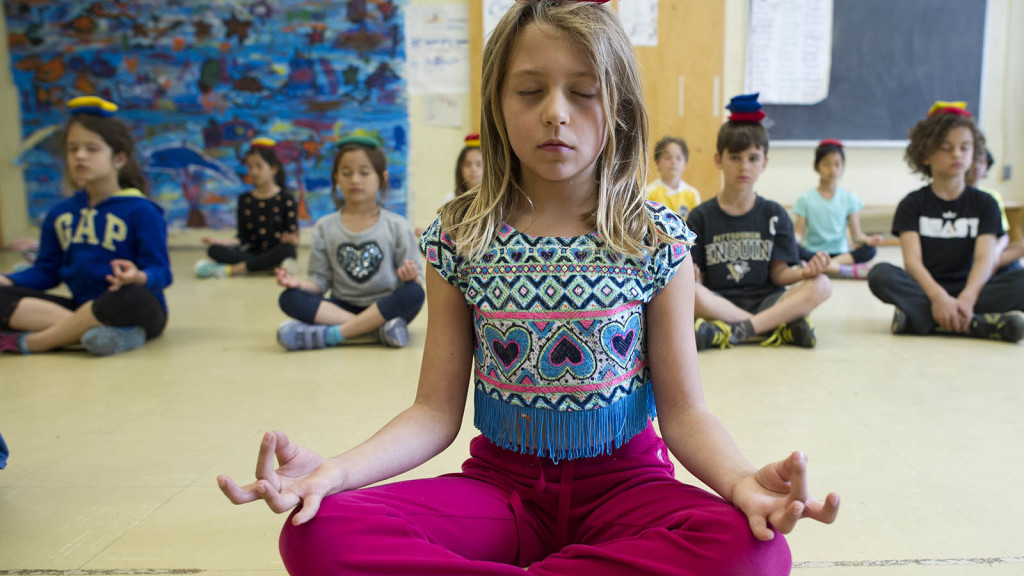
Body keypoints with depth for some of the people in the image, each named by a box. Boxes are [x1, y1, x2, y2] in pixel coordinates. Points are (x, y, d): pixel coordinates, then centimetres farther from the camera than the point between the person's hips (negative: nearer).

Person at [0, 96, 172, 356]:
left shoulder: (141, 211, -6)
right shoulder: (60, 214, 13)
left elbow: (160, 272, -11)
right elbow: (46, 270, 16)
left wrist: (139, 277, -34)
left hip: (136, 315, -5)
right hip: (82, 309, 5)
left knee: (133, 296, -39)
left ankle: (27, 342, -22)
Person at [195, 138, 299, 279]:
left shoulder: (285, 199, 0)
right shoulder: (244, 200, 12)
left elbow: (294, 236, -6)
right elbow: (242, 237, 9)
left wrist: (291, 240, -29)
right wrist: (225, 242, -10)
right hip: (253, 252, 4)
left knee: (286, 250, -37)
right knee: (214, 250, -17)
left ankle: (230, 270, -29)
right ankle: (274, 267, -31)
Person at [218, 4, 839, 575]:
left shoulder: (657, 239, -5)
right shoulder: (460, 238, -3)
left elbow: (684, 410, -4)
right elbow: (437, 411, -3)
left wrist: (743, 480, -27)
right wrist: (336, 468, -22)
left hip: (622, 479, 1)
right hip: (500, 479, 0)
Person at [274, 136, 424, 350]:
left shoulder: (396, 226, 2)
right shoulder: (325, 228, 8)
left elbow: (414, 279, 0)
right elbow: (321, 279, 5)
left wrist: (410, 276, -23)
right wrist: (299, 283, -15)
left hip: (385, 307, -2)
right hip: (341, 306, 2)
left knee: (414, 293, -32)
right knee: (289, 298, -22)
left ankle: (331, 334, -29)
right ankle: (378, 329, -30)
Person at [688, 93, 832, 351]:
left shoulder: (774, 214, 11)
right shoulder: (701, 216, 5)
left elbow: (779, 273, 4)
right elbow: (697, 279, 0)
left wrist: (805, 272, -17)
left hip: (765, 301, 2)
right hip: (719, 304, -2)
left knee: (821, 284, -23)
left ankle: (733, 332, -31)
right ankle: (781, 327, -27)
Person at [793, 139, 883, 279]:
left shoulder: (849, 198, 9)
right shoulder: (806, 199, 4)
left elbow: (857, 234, 4)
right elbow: (799, 233, -2)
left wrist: (868, 240, -19)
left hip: (840, 253, 2)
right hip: (812, 253, -2)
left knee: (869, 251, -27)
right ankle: (849, 270, -33)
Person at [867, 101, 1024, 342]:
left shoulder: (985, 204, 9)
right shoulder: (913, 204, 5)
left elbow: (985, 259, -6)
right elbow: (912, 260, -10)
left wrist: (967, 298, -28)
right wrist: (939, 297, -31)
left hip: (967, 288, 1)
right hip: (925, 289, -1)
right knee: (880, 274, -30)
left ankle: (920, 318, -33)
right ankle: (975, 324, -36)